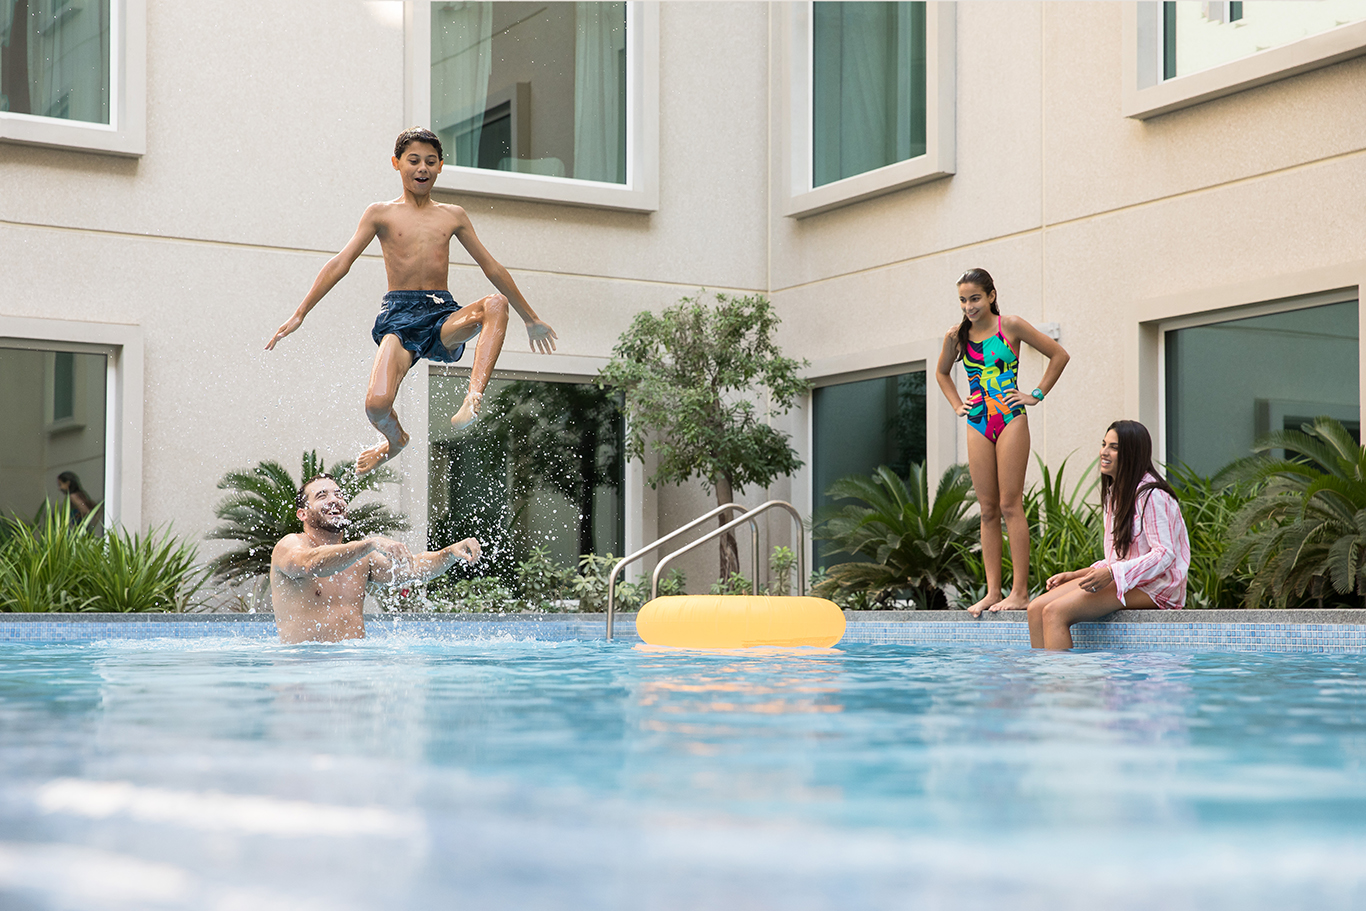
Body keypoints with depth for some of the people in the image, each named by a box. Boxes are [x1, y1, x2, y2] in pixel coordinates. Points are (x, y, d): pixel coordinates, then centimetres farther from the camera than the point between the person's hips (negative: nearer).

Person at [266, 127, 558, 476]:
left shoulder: (453, 216, 15)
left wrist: (530, 318, 23)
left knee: (496, 304, -31)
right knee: (377, 404, -25)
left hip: (444, 315, 2)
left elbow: (492, 268, 20)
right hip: (399, 315, -2)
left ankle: (474, 398, -39)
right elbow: (340, 263, 5)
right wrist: (299, 315, -1)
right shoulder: (382, 214, 8)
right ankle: (395, 439, 12)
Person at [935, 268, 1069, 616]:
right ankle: (992, 592, 4)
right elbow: (942, 372, 28)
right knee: (987, 510, 3)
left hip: (1010, 419, -4)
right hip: (977, 425, 4)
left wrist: (1036, 395, -1)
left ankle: (1020, 592, -7)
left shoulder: (1010, 326, -4)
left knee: (1010, 505, -8)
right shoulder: (956, 337, 8)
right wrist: (957, 405, 15)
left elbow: (1059, 355, 3)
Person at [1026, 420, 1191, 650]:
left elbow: (1165, 554, -19)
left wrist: (1111, 573, -26)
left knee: (1055, 612, -25)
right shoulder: (1116, 493, 18)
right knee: (1036, 609, -8)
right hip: (1121, 581, 9)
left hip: (1152, 587, -9)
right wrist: (1076, 576, 12)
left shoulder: (1151, 495, -11)